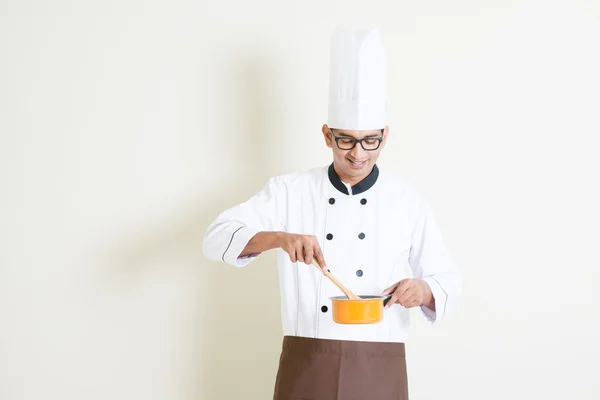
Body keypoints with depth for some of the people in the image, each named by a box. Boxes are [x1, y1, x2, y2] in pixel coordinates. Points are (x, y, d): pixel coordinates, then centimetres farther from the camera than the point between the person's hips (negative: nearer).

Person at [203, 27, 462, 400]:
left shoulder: (408, 203, 3)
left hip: (379, 370, 1)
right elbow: (217, 238, -7)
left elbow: (448, 282, 6)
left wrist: (423, 291, -17)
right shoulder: (289, 192, 1)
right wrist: (280, 237, -24)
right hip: (307, 366, 0)